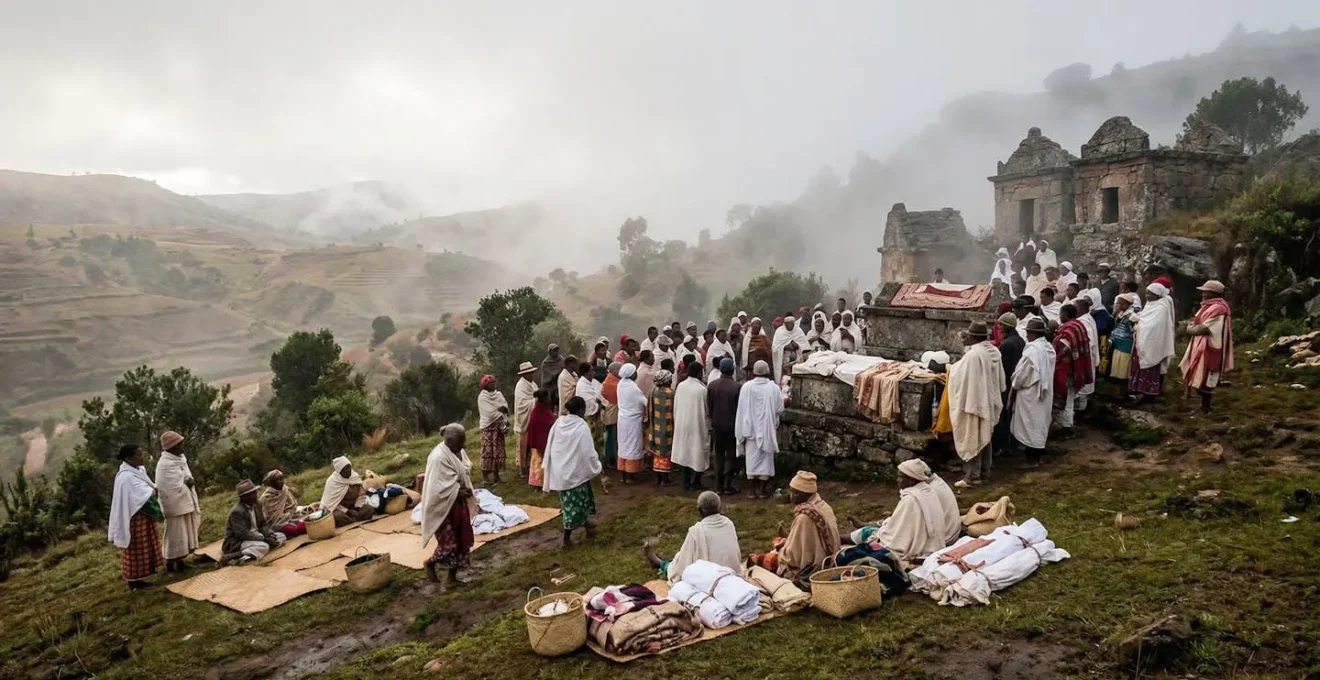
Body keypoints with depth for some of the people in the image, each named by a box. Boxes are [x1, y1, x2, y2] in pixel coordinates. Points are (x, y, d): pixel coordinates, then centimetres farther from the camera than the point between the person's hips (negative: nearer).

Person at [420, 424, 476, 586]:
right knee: (448, 543, -1)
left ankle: (452, 575, 25)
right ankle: (430, 563, 28)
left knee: (462, 540, 11)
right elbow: (437, 488, -25)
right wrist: (459, 492, -21)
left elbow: (467, 472, 14)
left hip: (459, 504, 8)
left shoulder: (459, 452, 2)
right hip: (444, 507, -8)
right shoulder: (438, 458, -25)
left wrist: (466, 491, -2)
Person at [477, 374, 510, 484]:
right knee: (488, 451, -5)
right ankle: (486, 475, 1)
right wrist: (500, 409, -6)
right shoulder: (482, 397, -7)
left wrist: (502, 409, -18)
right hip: (488, 426, -6)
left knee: (498, 451, 7)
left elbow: (505, 406, 2)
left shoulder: (498, 394, 11)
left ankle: (496, 474, 15)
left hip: (498, 426, 6)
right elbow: (489, 412, -15)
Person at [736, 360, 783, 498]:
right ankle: (761, 489, 10)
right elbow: (780, 409, -3)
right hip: (767, 429, 0)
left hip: (751, 428, 0)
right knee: (765, 458, 9)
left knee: (752, 458, 8)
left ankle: (753, 490, 12)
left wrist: (742, 430, 2)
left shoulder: (746, 386, -9)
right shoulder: (774, 388, -8)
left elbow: (741, 409, -7)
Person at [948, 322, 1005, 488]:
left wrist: (951, 367, 1)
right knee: (985, 438, 17)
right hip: (990, 401, 8)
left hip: (974, 402, -8)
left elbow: (958, 374, -17)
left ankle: (972, 476, 5)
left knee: (972, 439, 1)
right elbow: (1000, 379, 12)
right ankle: (984, 472, 25)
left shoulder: (972, 355, -24)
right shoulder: (995, 352, 3)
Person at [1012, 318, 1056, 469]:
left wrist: (1014, 388, -5)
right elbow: (1047, 371, 10)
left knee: (1029, 425, 1)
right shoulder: (1049, 348, 5)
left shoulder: (1032, 349, -21)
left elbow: (1022, 373, -18)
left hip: (1030, 393, -8)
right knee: (1039, 423, 15)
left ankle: (1032, 459, 6)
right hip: (1044, 392, 8)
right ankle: (1036, 456, 23)